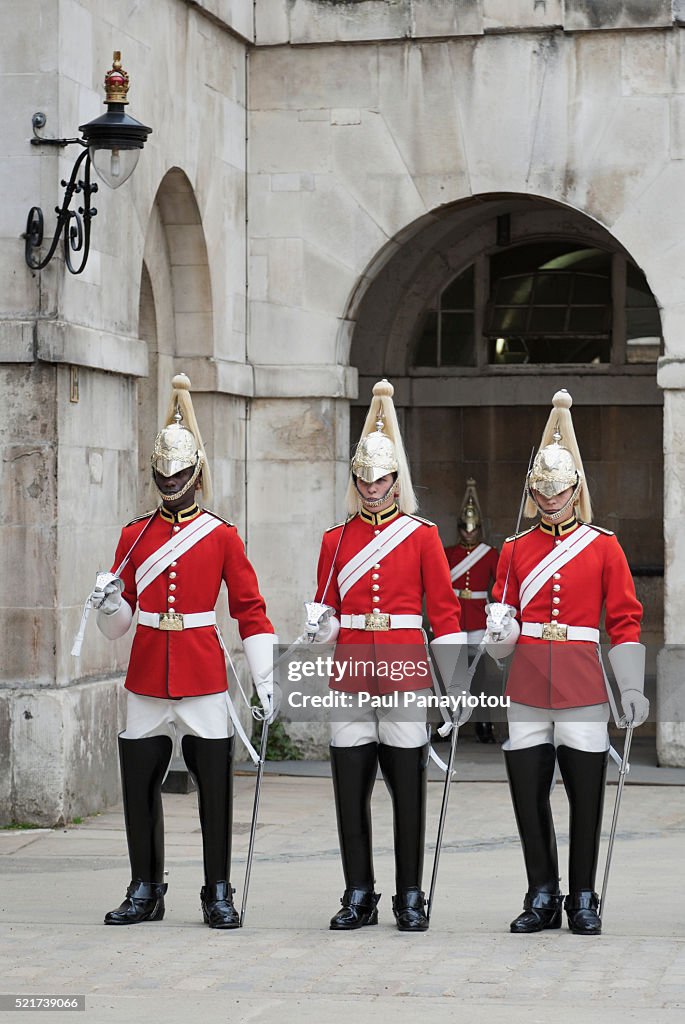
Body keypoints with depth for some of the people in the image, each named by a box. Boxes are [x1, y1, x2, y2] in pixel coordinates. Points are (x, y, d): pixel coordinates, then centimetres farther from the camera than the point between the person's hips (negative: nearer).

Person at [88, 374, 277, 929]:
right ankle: (145, 892, 16)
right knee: (140, 786, 4)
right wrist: (108, 605, -13)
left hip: (204, 675, -2)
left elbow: (251, 610, 0)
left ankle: (218, 894, 8)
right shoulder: (136, 535, 8)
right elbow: (120, 621, 11)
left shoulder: (222, 537, 1)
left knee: (214, 788, -1)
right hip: (147, 676, 2)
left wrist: (266, 680, -7)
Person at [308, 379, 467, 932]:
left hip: (406, 676, -2)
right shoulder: (336, 539, 10)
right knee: (350, 791, 3)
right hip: (351, 677, 2)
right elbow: (327, 612, 15)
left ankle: (410, 897, 8)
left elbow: (445, 612, 2)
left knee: (409, 791, 1)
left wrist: (457, 684, -2)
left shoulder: (422, 535, 3)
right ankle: (359, 896, 12)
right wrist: (318, 625, -7)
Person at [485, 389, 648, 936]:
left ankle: (583, 899, 10)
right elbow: (505, 617, 13)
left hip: (582, 685, -2)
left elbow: (625, 620, 2)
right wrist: (500, 628, -12)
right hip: (528, 684, 2)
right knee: (527, 791, 1)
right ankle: (542, 896, 12)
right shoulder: (516, 549, 9)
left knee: (586, 793, 0)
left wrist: (633, 688, -3)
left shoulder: (603, 547, 3)